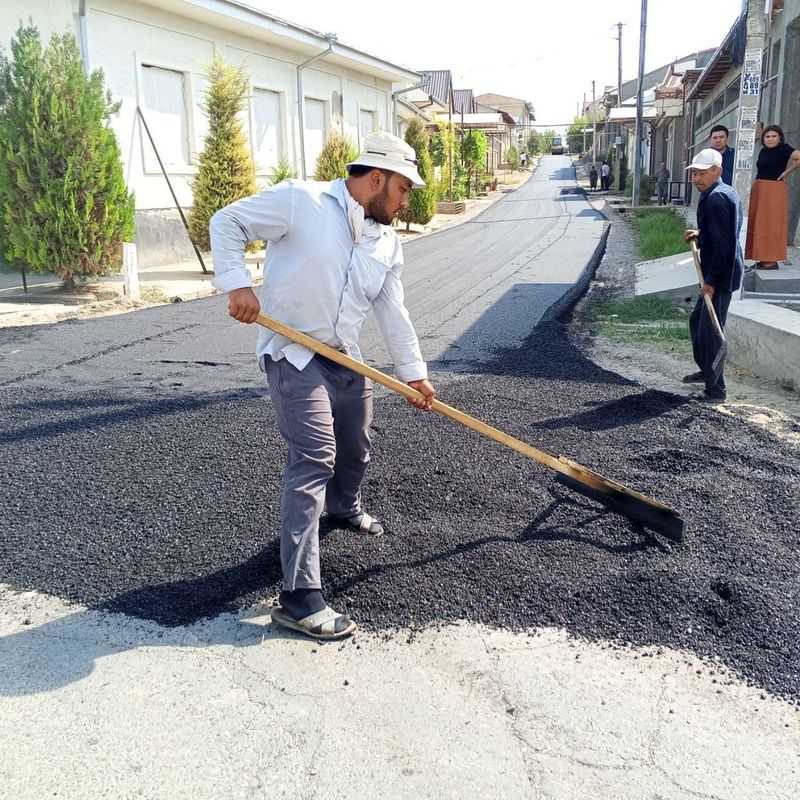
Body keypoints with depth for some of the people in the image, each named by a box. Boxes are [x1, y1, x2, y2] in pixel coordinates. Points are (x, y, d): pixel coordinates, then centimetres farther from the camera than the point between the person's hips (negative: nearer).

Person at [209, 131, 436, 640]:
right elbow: (228, 222, -8)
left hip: (345, 357, 8)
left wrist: (414, 372, 11)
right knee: (315, 459, -16)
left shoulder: (388, 242, 6)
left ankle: (345, 508, 56)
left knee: (356, 448, 21)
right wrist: (237, 284, -20)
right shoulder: (301, 201, -13)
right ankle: (300, 598, -14)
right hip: (293, 353, -7)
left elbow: (393, 312, 11)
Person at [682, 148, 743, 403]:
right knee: (697, 320, 23)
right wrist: (700, 234, 10)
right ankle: (706, 370, 39)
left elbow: (722, 244, -24)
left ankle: (715, 390, 4)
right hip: (717, 273, 11)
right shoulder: (725, 192, 13)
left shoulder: (716, 198, -20)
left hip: (720, 276, -11)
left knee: (709, 331, -5)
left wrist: (711, 280, -23)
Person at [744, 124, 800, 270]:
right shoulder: (763, 151, 14)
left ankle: (772, 261, -8)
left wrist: (787, 172, -12)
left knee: (770, 224, -9)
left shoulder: (783, 149, -8)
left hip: (774, 190, -9)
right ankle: (763, 259, 16)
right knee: (758, 224, 10)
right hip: (758, 190, 9)